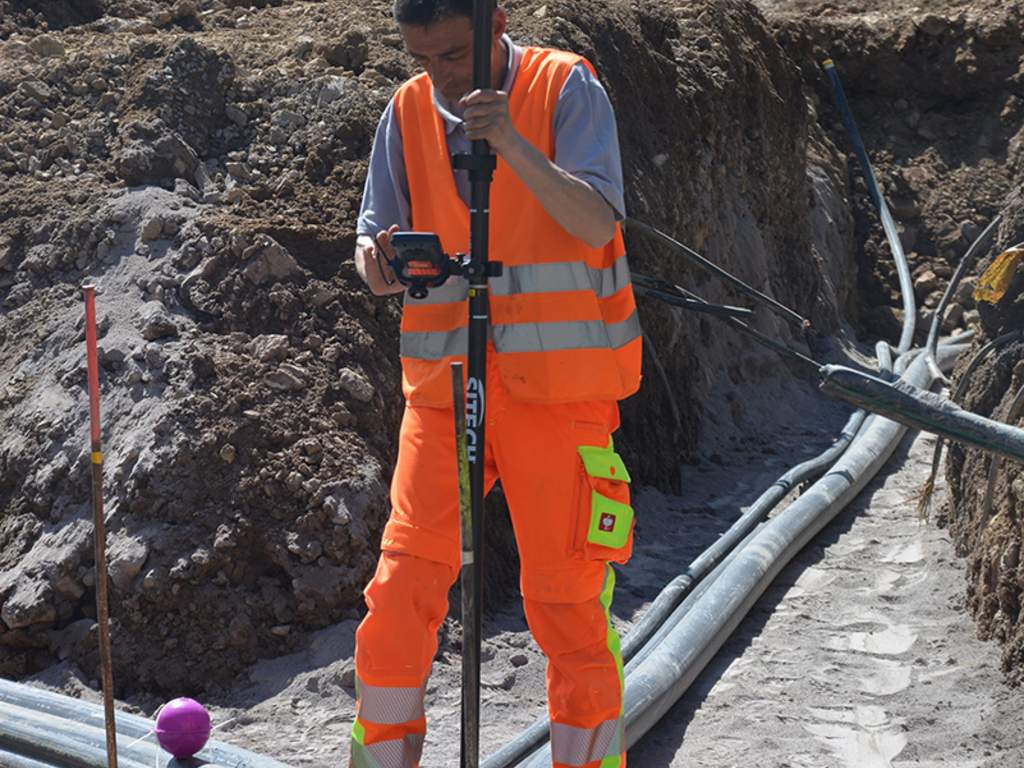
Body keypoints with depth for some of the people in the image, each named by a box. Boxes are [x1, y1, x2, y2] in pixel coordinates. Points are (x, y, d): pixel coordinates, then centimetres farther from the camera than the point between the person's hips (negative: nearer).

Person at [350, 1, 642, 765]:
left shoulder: (566, 88, -6)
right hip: (443, 382, 4)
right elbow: (377, 241, 8)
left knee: (568, 603, 1)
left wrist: (514, 145, -31)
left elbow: (598, 223, -18)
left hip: (557, 384, -3)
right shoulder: (408, 111, 6)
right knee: (399, 594, 0)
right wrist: (378, 259, -16)